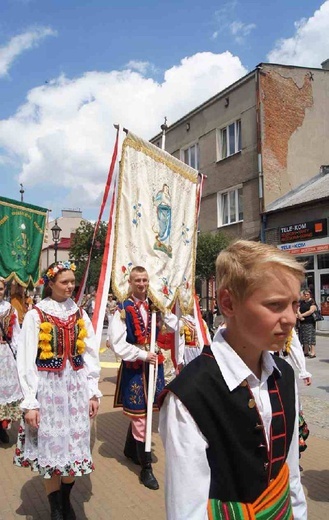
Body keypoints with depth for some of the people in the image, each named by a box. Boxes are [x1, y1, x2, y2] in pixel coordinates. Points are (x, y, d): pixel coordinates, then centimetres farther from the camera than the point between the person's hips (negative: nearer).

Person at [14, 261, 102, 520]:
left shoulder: (80, 314, 5)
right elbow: (26, 361, -8)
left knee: (74, 444, 10)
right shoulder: (35, 315, -7)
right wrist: (30, 403, -11)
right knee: (51, 445, 5)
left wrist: (93, 392, 3)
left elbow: (91, 355, 6)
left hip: (76, 386, 3)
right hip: (48, 387, -3)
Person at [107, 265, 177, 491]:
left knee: (138, 411, 19)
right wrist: (143, 355, -15)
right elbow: (117, 343, -16)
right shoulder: (123, 309, -12)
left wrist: (162, 310, -10)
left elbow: (176, 326, 7)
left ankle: (130, 449, 42)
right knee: (139, 415, 1)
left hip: (153, 364, 5)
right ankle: (146, 468, 12)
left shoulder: (154, 306, 4)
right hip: (133, 367, -5)